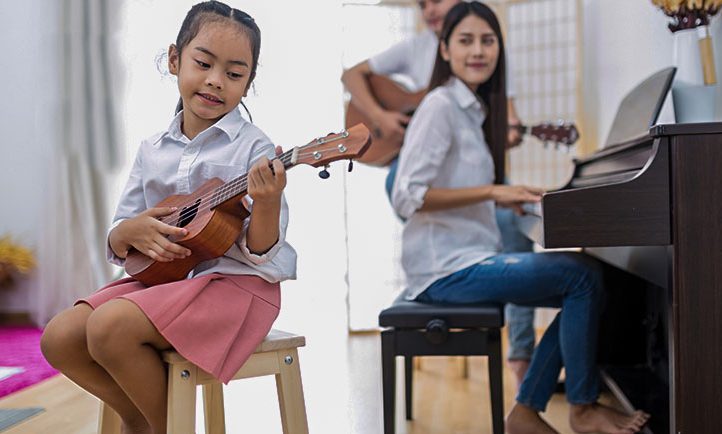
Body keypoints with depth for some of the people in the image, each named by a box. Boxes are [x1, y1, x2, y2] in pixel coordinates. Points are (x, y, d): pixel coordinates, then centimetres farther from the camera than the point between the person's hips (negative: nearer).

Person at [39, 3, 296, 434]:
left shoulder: (253, 148, -7)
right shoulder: (153, 151, 9)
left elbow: (261, 254, -12)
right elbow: (116, 248, 14)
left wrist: (267, 203, -32)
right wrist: (131, 231, -10)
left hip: (234, 282, -6)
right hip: (162, 277, 6)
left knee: (109, 327, -26)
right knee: (60, 338, -10)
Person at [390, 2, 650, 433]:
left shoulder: (475, 108, 16)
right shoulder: (440, 106, -11)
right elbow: (407, 196, -20)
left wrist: (506, 199, 4)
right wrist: (492, 191, -22)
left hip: (470, 255, 9)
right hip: (447, 267, -9)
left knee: (582, 289, 3)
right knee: (584, 275, -16)